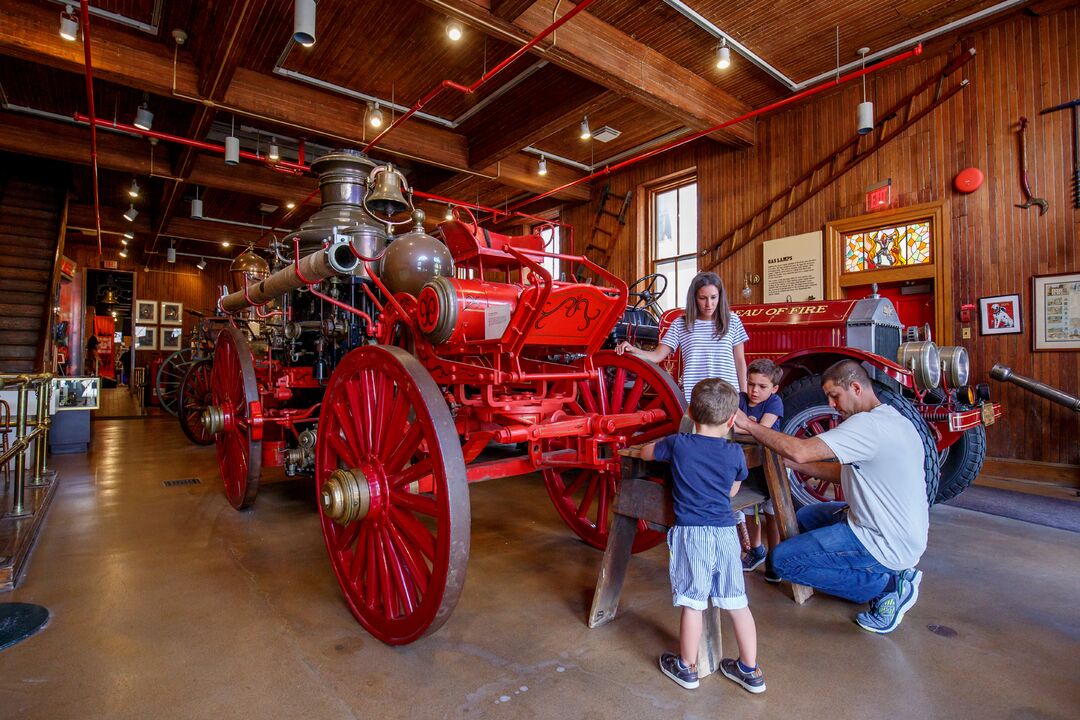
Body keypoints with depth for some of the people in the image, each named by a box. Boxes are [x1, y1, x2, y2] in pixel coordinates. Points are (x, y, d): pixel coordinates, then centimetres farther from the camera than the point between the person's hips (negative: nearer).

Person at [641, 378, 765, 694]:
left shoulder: (678, 444, -6)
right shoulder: (735, 453, 0)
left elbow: (645, 452, 12)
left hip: (690, 533, -3)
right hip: (726, 533, 3)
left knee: (692, 603, 8)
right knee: (737, 603, 15)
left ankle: (687, 668, 26)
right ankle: (750, 671, 31)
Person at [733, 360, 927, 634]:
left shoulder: (868, 424, -24)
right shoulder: (891, 419, 8)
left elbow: (800, 451, -32)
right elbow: (845, 472, 10)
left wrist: (749, 426, -21)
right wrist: (791, 462, 3)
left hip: (888, 544, -10)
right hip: (902, 532, 10)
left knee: (783, 559, -7)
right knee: (806, 516, 23)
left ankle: (886, 584, -2)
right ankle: (892, 572, 14)